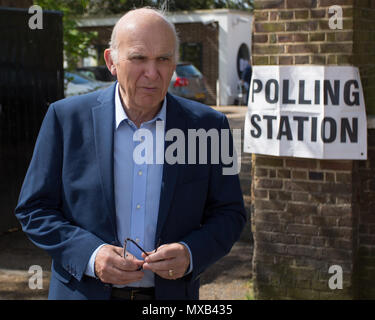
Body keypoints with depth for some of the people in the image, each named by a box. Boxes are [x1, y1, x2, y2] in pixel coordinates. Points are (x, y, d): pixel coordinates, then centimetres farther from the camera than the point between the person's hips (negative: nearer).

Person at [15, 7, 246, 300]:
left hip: (170, 291, 1)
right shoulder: (67, 118, -7)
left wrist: (190, 255, -17)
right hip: (85, 290, 0)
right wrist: (90, 255, -18)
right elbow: (34, 209, -4)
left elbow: (229, 214, 1)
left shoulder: (208, 126, -5)